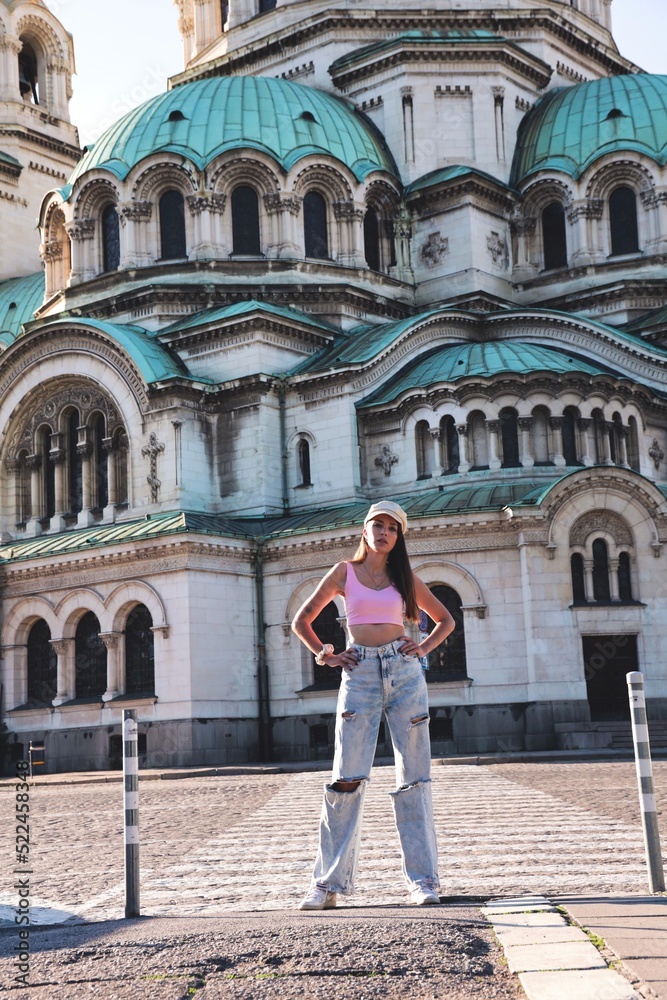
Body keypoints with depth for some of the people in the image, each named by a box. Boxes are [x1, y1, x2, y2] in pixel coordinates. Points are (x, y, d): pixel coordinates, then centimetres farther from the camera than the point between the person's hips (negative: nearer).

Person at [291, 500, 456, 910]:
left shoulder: (404, 577, 11)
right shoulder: (345, 572, 8)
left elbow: (446, 619, 22)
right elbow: (302, 620, 13)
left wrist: (424, 648, 6)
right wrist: (324, 654, 1)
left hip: (404, 673, 1)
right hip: (360, 674, -1)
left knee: (414, 776, 1)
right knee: (348, 777, -6)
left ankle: (423, 880, 7)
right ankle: (329, 881, 1)